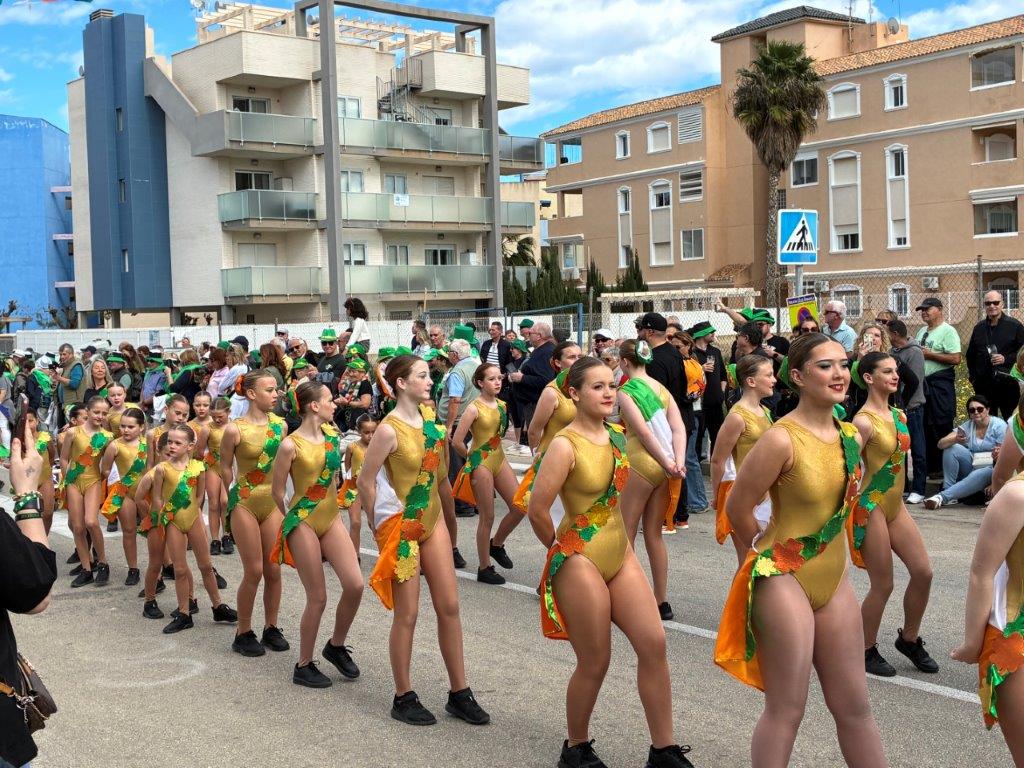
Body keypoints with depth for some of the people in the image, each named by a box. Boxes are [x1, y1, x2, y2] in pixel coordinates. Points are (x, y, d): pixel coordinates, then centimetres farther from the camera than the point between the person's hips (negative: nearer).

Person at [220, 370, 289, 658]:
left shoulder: (280, 425, 0)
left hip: (273, 502, 4)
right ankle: (243, 634, 13)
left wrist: (275, 492, 14)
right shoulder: (235, 429, -13)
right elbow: (225, 468, -1)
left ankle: (271, 628, 22)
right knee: (254, 571, -2)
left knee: (273, 569, 7)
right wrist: (236, 497, 8)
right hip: (244, 503, -4)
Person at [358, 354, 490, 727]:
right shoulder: (390, 430, -19)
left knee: (450, 607, 9)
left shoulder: (428, 415, 3)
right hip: (401, 527, -7)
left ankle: (459, 693, 19)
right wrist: (380, 525, -5)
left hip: (432, 520, 7)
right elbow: (365, 481, -13)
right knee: (407, 615, 2)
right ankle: (403, 699, 17)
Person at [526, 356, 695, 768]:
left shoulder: (617, 435, 5)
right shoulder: (565, 445, -18)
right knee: (595, 664, 3)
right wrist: (562, 548, -5)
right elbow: (537, 510, -20)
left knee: (654, 644, 0)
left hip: (621, 553, 7)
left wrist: (619, 541, 16)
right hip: (580, 561, -7)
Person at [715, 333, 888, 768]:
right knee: (787, 710, 0)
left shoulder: (852, 437, 3)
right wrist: (772, 549, 5)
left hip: (834, 580, 7)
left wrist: (827, 554, 15)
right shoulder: (782, 439, -19)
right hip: (784, 579, -7)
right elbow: (737, 508, -11)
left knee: (854, 706, 14)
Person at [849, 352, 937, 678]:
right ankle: (867, 651, 19)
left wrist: (898, 499, 20)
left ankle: (909, 639, 27)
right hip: (870, 509, -8)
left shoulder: (898, 415, 8)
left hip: (896, 506, 8)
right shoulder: (864, 421, -18)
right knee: (883, 586, 0)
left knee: (923, 572, 6)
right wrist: (848, 517, -15)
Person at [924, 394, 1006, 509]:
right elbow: (940, 444, -9)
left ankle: (943, 497, -46)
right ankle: (948, 489, -25)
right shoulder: (967, 426, 2)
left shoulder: (999, 425, -8)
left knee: (982, 474, -38)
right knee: (952, 448, -18)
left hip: (991, 469, -4)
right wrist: (955, 439, -32)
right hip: (972, 466, 4)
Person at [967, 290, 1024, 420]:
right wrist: (973, 377, 15)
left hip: (1007, 383, -4)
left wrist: (1006, 359, -16)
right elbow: (970, 355, 22)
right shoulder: (979, 328, 14)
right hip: (984, 385, 4)